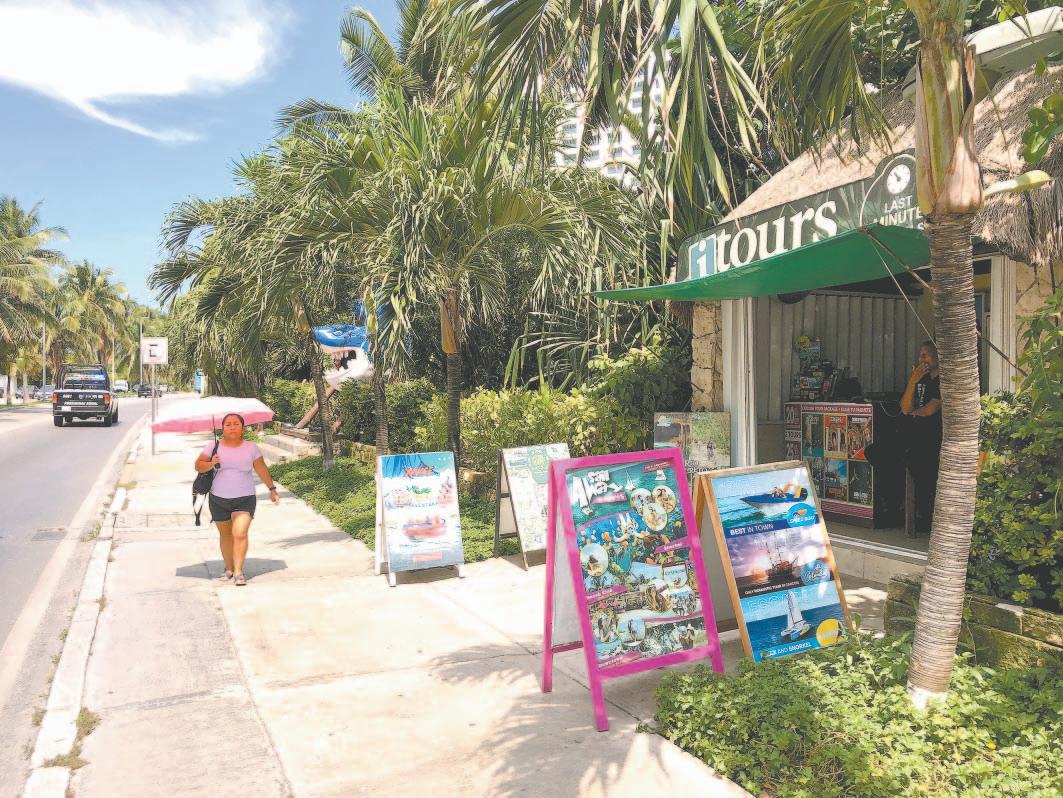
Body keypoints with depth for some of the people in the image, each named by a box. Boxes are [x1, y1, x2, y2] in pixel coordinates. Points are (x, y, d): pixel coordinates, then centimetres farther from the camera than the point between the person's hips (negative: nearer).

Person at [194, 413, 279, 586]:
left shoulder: (251, 447, 0)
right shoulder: (214, 446, 0)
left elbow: (262, 470, 10)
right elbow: (198, 465, 0)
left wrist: (272, 489, 17)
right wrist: (210, 464, -20)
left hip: (244, 499, -2)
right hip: (219, 499, 2)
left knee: (240, 533, -17)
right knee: (225, 534, 13)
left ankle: (238, 572, -14)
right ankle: (229, 569, 29)